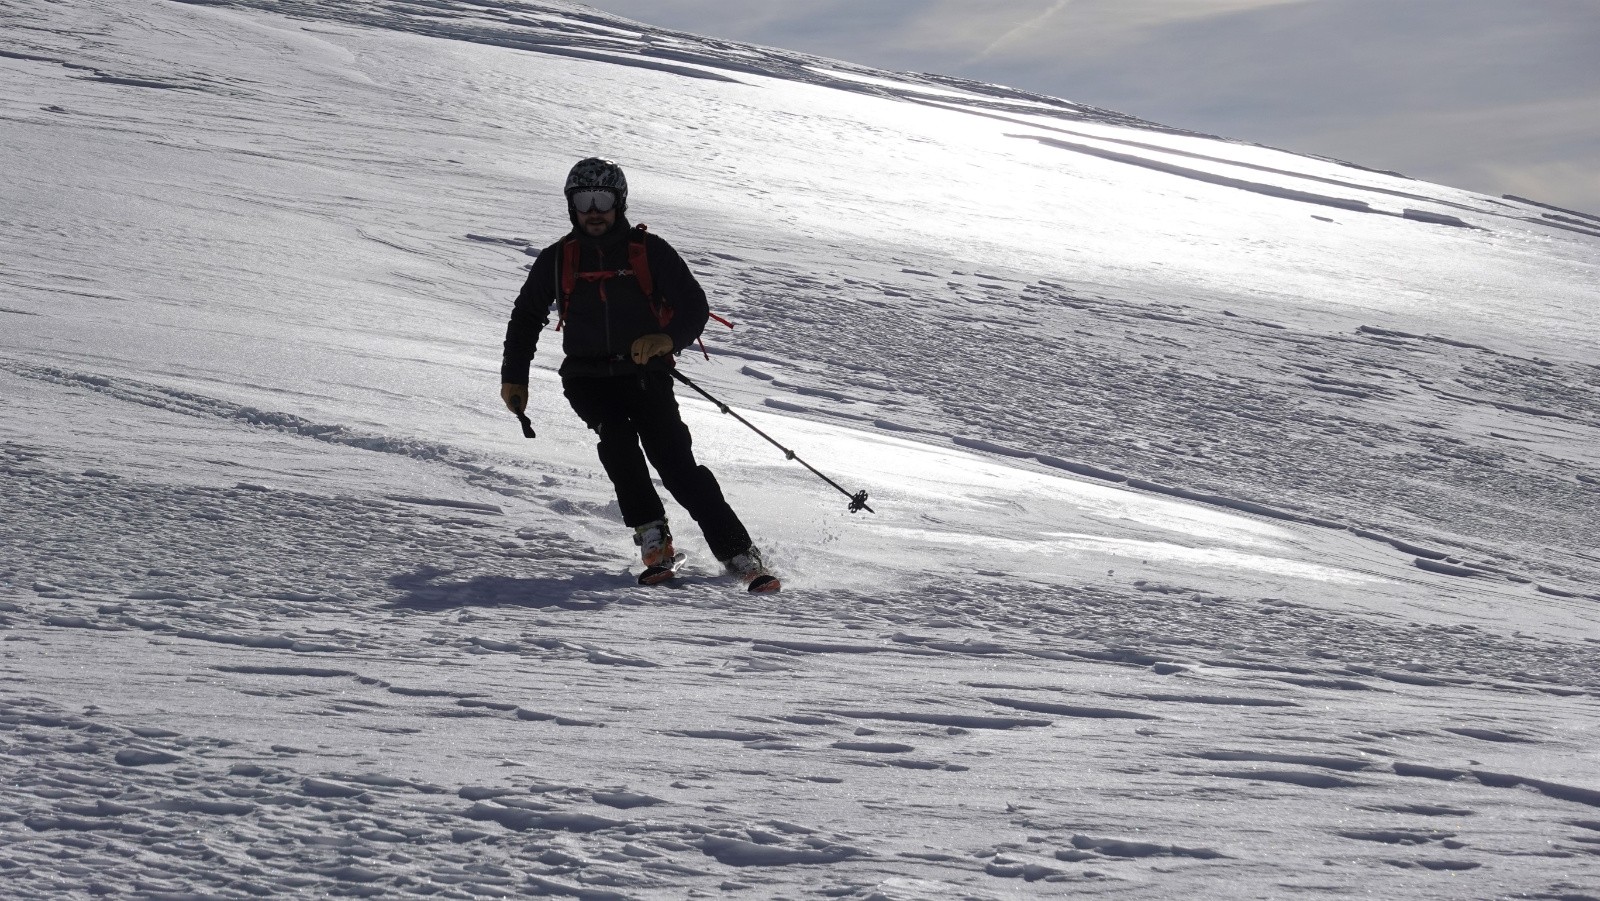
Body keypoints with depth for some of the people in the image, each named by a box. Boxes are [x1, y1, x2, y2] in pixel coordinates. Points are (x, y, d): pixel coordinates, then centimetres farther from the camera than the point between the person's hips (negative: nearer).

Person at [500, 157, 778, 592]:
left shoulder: (649, 251, 0)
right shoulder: (558, 260, 7)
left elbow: (695, 306, -3)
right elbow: (527, 317, 21)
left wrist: (669, 338, -24)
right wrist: (514, 377, 18)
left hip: (645, 374, -2)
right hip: (588, 379, 2)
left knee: (676, 462, -16)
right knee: (617, 436, -29)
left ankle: (739, 553, -17)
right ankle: (653, 539, -24)